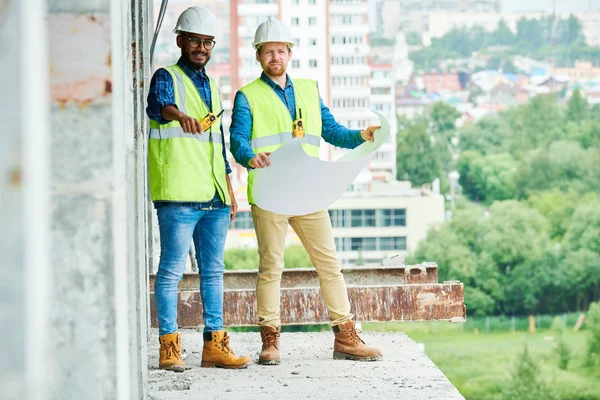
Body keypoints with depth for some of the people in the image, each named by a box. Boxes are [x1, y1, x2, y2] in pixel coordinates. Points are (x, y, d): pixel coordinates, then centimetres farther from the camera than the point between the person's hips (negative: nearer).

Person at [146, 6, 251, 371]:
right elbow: (158, 105, -24)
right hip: (178, 194, -7)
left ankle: (215, 344, 12)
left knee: (214, 270, 8)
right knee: (172, 269, -7)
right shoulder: (167, 78, 1)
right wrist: (180, 116, -47)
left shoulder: (212, 87, 21)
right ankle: (169, 346, -4)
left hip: (214, 197, 7)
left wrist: (230, 193, 21)